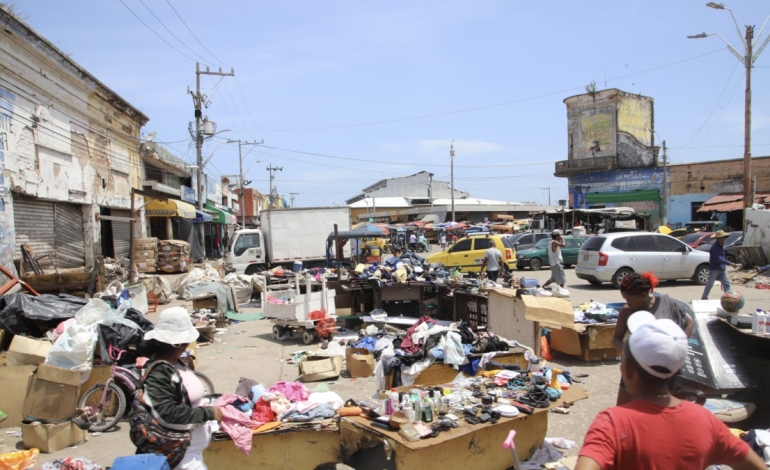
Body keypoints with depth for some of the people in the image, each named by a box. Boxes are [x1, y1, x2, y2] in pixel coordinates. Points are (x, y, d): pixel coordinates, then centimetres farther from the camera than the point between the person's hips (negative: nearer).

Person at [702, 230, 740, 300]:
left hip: (721, 269, 8)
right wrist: (730, 263, -28)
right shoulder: (714, 247, -20)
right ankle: (704, 297, 12)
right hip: (714, 269, -8)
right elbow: (719, 259, -26)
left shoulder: (721, 246, 9)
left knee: (726, 283, 3)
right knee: (710, 284, 1)